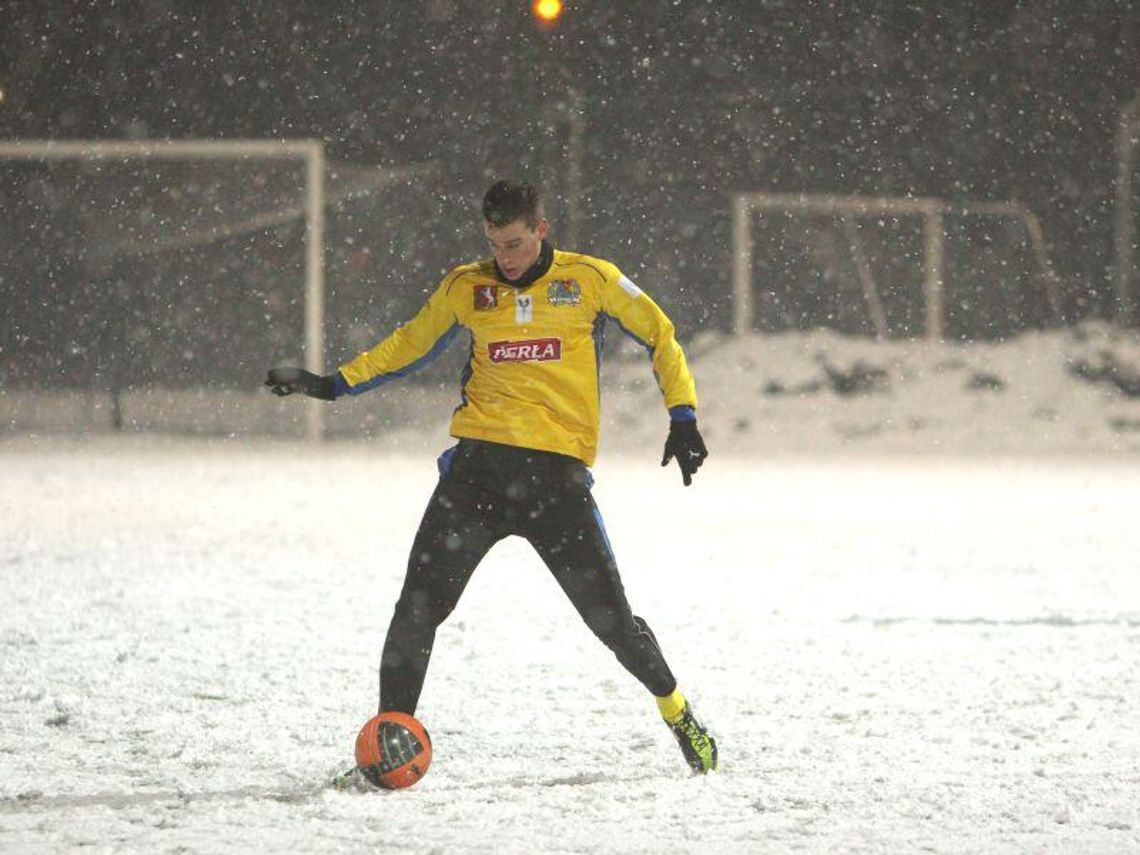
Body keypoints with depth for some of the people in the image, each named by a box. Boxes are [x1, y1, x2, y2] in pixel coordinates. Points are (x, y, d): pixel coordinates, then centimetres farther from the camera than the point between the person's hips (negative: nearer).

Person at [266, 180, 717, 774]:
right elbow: (407, 346, 21)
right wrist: (332, 384, 12)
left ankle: (676, 712, 27)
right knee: (419, 608, -9)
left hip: (558, 473, -2)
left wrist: (683, 418, 2)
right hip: (478, 464, 2)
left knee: (610, 618, 0)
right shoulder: (466, 288, 9)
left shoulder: (590, 279, 2)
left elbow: (659, 336, 11)